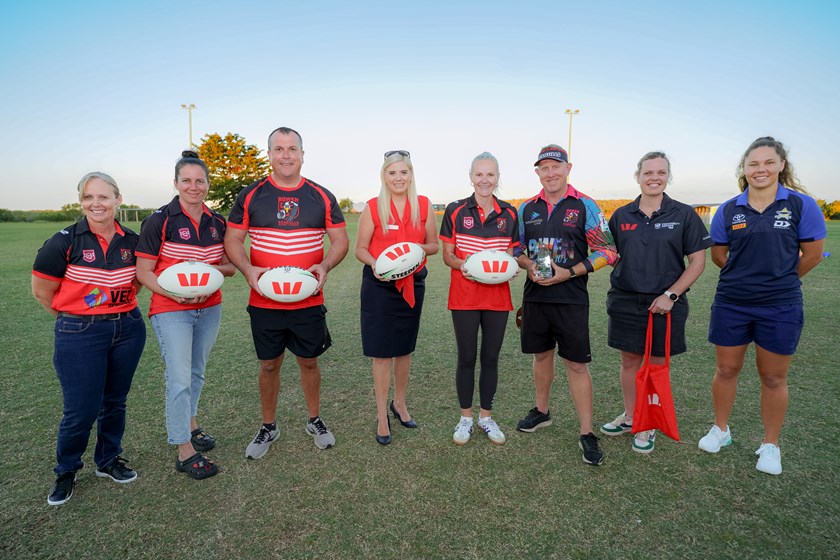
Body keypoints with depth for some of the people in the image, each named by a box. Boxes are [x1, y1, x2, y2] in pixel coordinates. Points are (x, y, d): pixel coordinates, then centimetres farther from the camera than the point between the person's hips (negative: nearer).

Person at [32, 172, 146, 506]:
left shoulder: (132, 241, -1)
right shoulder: (65, 242, -11)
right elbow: (41, 290, -2)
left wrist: (120, 311, 6)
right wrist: (76, 317, 4)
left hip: (128, 330, 3)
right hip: (80, 335, -3)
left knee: (115, 401, 15)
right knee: (82, 409, 1)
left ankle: (108, 460, 36)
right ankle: (66, 470, 28)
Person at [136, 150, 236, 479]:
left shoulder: (217, 222, 3)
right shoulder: (160, 220, -10)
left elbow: (229, 267, 8)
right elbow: (143, 271, -10)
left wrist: (211, 269, -14)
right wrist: (176, 294, -24)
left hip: (209, 309, 5)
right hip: (170, 310, -5)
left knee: (197, 372, 18)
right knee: (180, 379, -5)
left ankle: (190, 424, 40)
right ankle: (185, 452, 8)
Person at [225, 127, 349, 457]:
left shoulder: (322, 197, 1)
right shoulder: (250, 195, 0)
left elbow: (341, 240, 3)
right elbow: (232, 240, 3)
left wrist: (325, 266, -16)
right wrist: (248, 269, -16)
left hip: (309, 301, 0)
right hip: (264, 301, 0)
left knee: (309, 361, 13)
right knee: (269, 365, 13)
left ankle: (314, 421, 34)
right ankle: (268, 427, 33)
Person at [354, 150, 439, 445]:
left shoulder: (424, 205, 1)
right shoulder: (372, 207, -5)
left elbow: (433, 244, 7)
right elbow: (360, 248, -1)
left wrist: (417, 248, -14)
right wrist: (374, 264, -21)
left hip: (412, 284, 3)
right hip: (379, 285, -2)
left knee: (404, 348, 15)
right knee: (381, 351, 1)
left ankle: (399, 403, 35)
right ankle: (382, 415, 16)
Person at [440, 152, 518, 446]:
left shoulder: (509, 214, 4)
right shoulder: (455, 211, -3)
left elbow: (510, 254, 11)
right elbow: (447, 255, 0)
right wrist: (461, 264, -22)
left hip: (497, 297, 2)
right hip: (464, 296, -2)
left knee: (491, 357, 12)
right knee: (467, 357, 7)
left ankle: (486, 416, 30)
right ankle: (466, 417, 26)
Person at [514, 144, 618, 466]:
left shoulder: (585, 206, -4)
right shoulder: (527, 208, 8)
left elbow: (607, 251, -5)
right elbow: (516, 248, 14)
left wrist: (569, 272, -15)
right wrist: (528, 265, -8)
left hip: (571, 298, -4)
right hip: (535, 296, 4)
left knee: (577, 364, 0)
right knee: (541, 355, 16)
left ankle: (587, 433, 12)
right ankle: (542, 412, 35)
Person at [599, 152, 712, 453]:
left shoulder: (684, 214, -3)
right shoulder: (621, 215, 5)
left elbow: (697, 261, -3)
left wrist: (670, 295, -12)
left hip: (665, 304, -2)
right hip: (625, 301, 2)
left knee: (656, 365, 7)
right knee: (629, 361, 11)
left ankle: (648, 426, 25)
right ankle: (629, 417, 31)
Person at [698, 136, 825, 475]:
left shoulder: (801, 204, -4)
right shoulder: (728, 210, 0)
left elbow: (813, 254, 0)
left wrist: (779, 279, 8)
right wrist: (748, 275, 5)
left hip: (780, 307, -1)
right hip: (731, 304, 2)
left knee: (773, 377, 10)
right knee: (726, 370, 12)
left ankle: (770, 445, 28)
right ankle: (721, 430, 31)